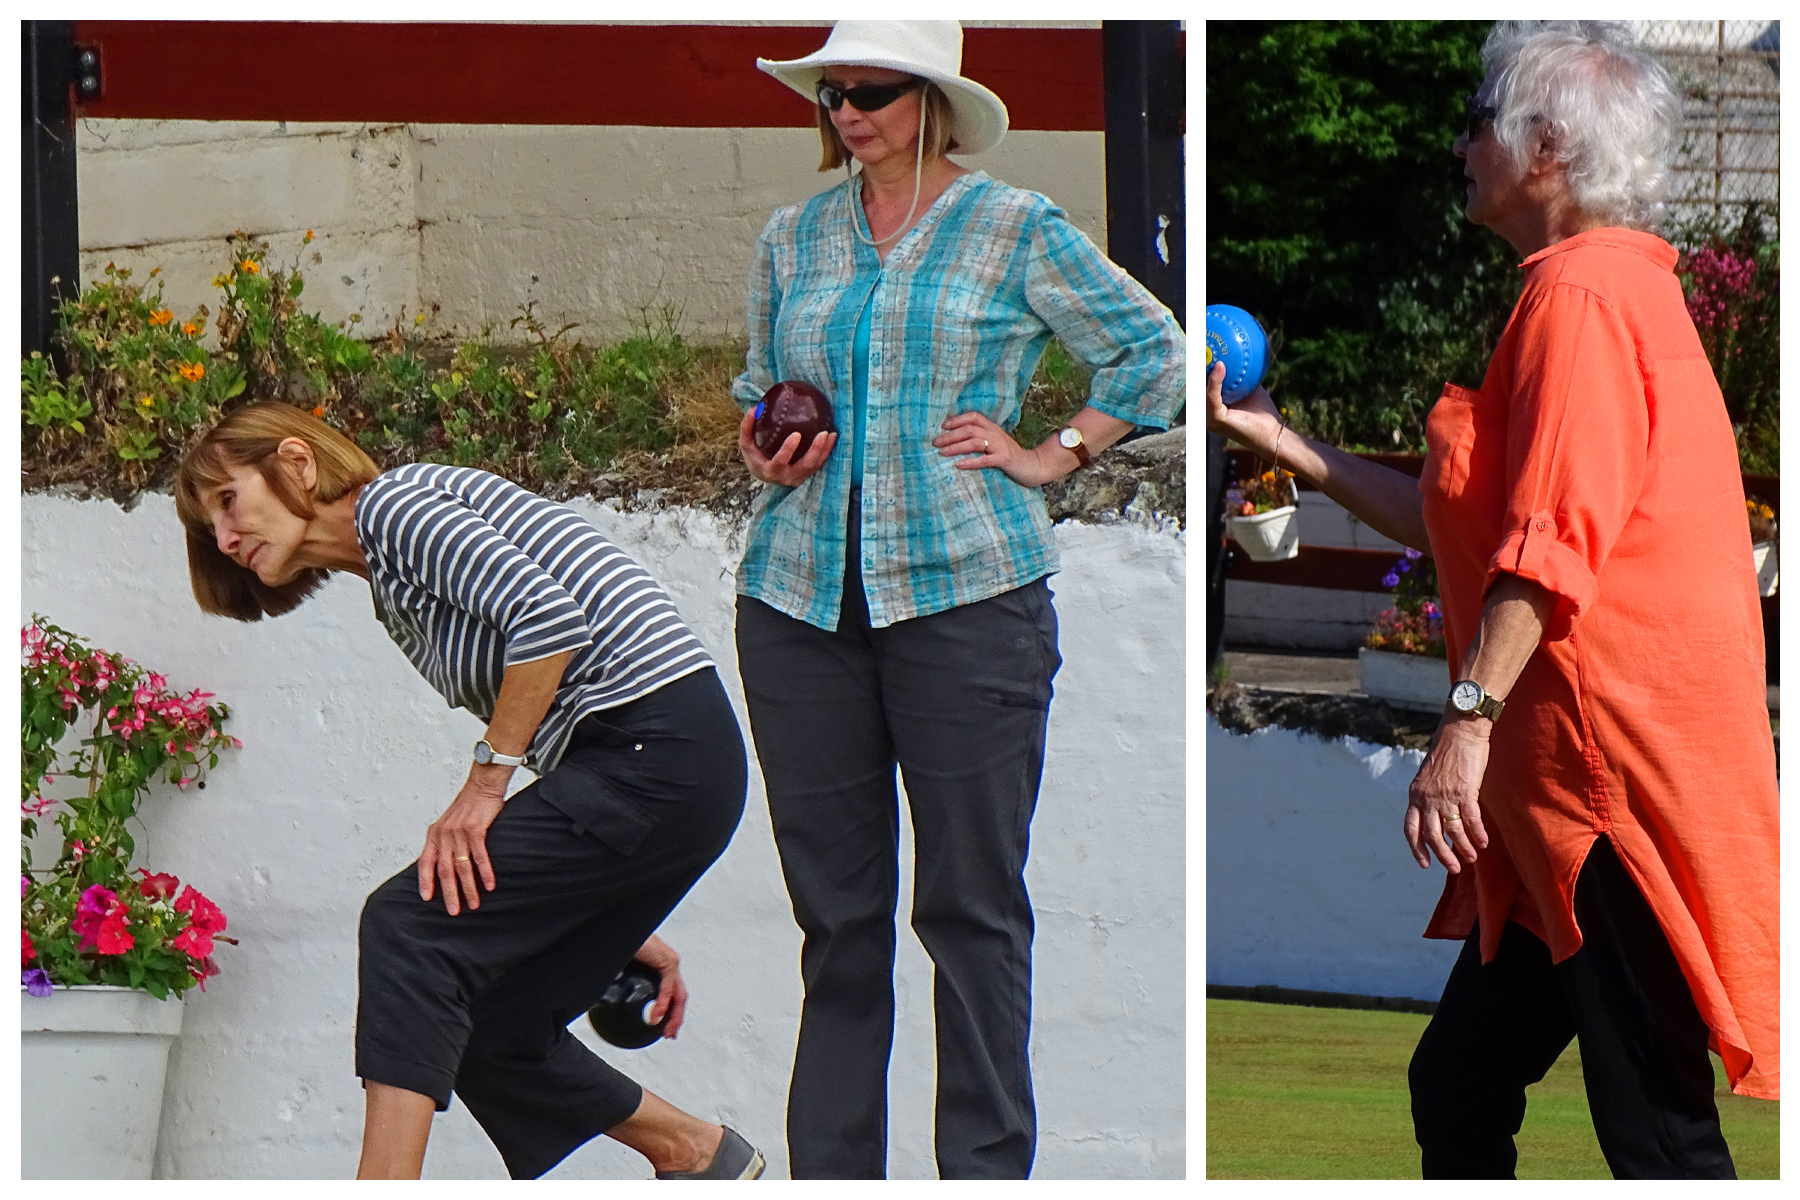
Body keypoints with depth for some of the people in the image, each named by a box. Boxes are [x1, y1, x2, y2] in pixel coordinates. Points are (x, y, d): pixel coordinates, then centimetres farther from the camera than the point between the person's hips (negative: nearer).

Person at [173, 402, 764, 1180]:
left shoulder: (392, 504, -5)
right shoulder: (393, 590, 23)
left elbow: (548, 617, -20)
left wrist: (485, 783, -13)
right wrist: (619, 925, 21)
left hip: (660, 752, -9)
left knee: (411, 927, -14)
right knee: (487, 1024, 10)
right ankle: (696, 1156, 25)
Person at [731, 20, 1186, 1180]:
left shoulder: (1017, 231, 1)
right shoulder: (791, 239, 12)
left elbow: (1155, 350, 9)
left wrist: (1050, 456, 1)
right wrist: (766, 455, 3)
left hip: (965, 594, -4)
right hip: (801, 598, 4)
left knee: (973, 904, -2)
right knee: (831, 905, 6)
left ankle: (987, 1165, 4)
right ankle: (830, 1172, 11)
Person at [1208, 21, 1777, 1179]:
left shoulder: (1582, 294, -11)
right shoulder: (1613, 290, 22)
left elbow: (1552, 540, -21)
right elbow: (1475, 528, 26)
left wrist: (1469, 722, -24)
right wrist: (1284, 443, 28)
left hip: (1618, 773, -11)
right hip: (1561, 795, 11)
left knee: (1658, 1129, -11)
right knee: (1458, 1087, 14)